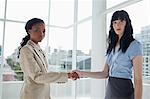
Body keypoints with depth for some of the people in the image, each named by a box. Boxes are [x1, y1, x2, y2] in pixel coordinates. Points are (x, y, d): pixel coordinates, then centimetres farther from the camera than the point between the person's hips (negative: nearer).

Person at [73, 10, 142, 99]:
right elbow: (105, 73, 7)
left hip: (124, 90, -6)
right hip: (109, 90, 6)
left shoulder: (134, 45, -10)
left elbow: (138, 79, -14)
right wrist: (83, 74, -1)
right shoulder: (112, 46, 9)